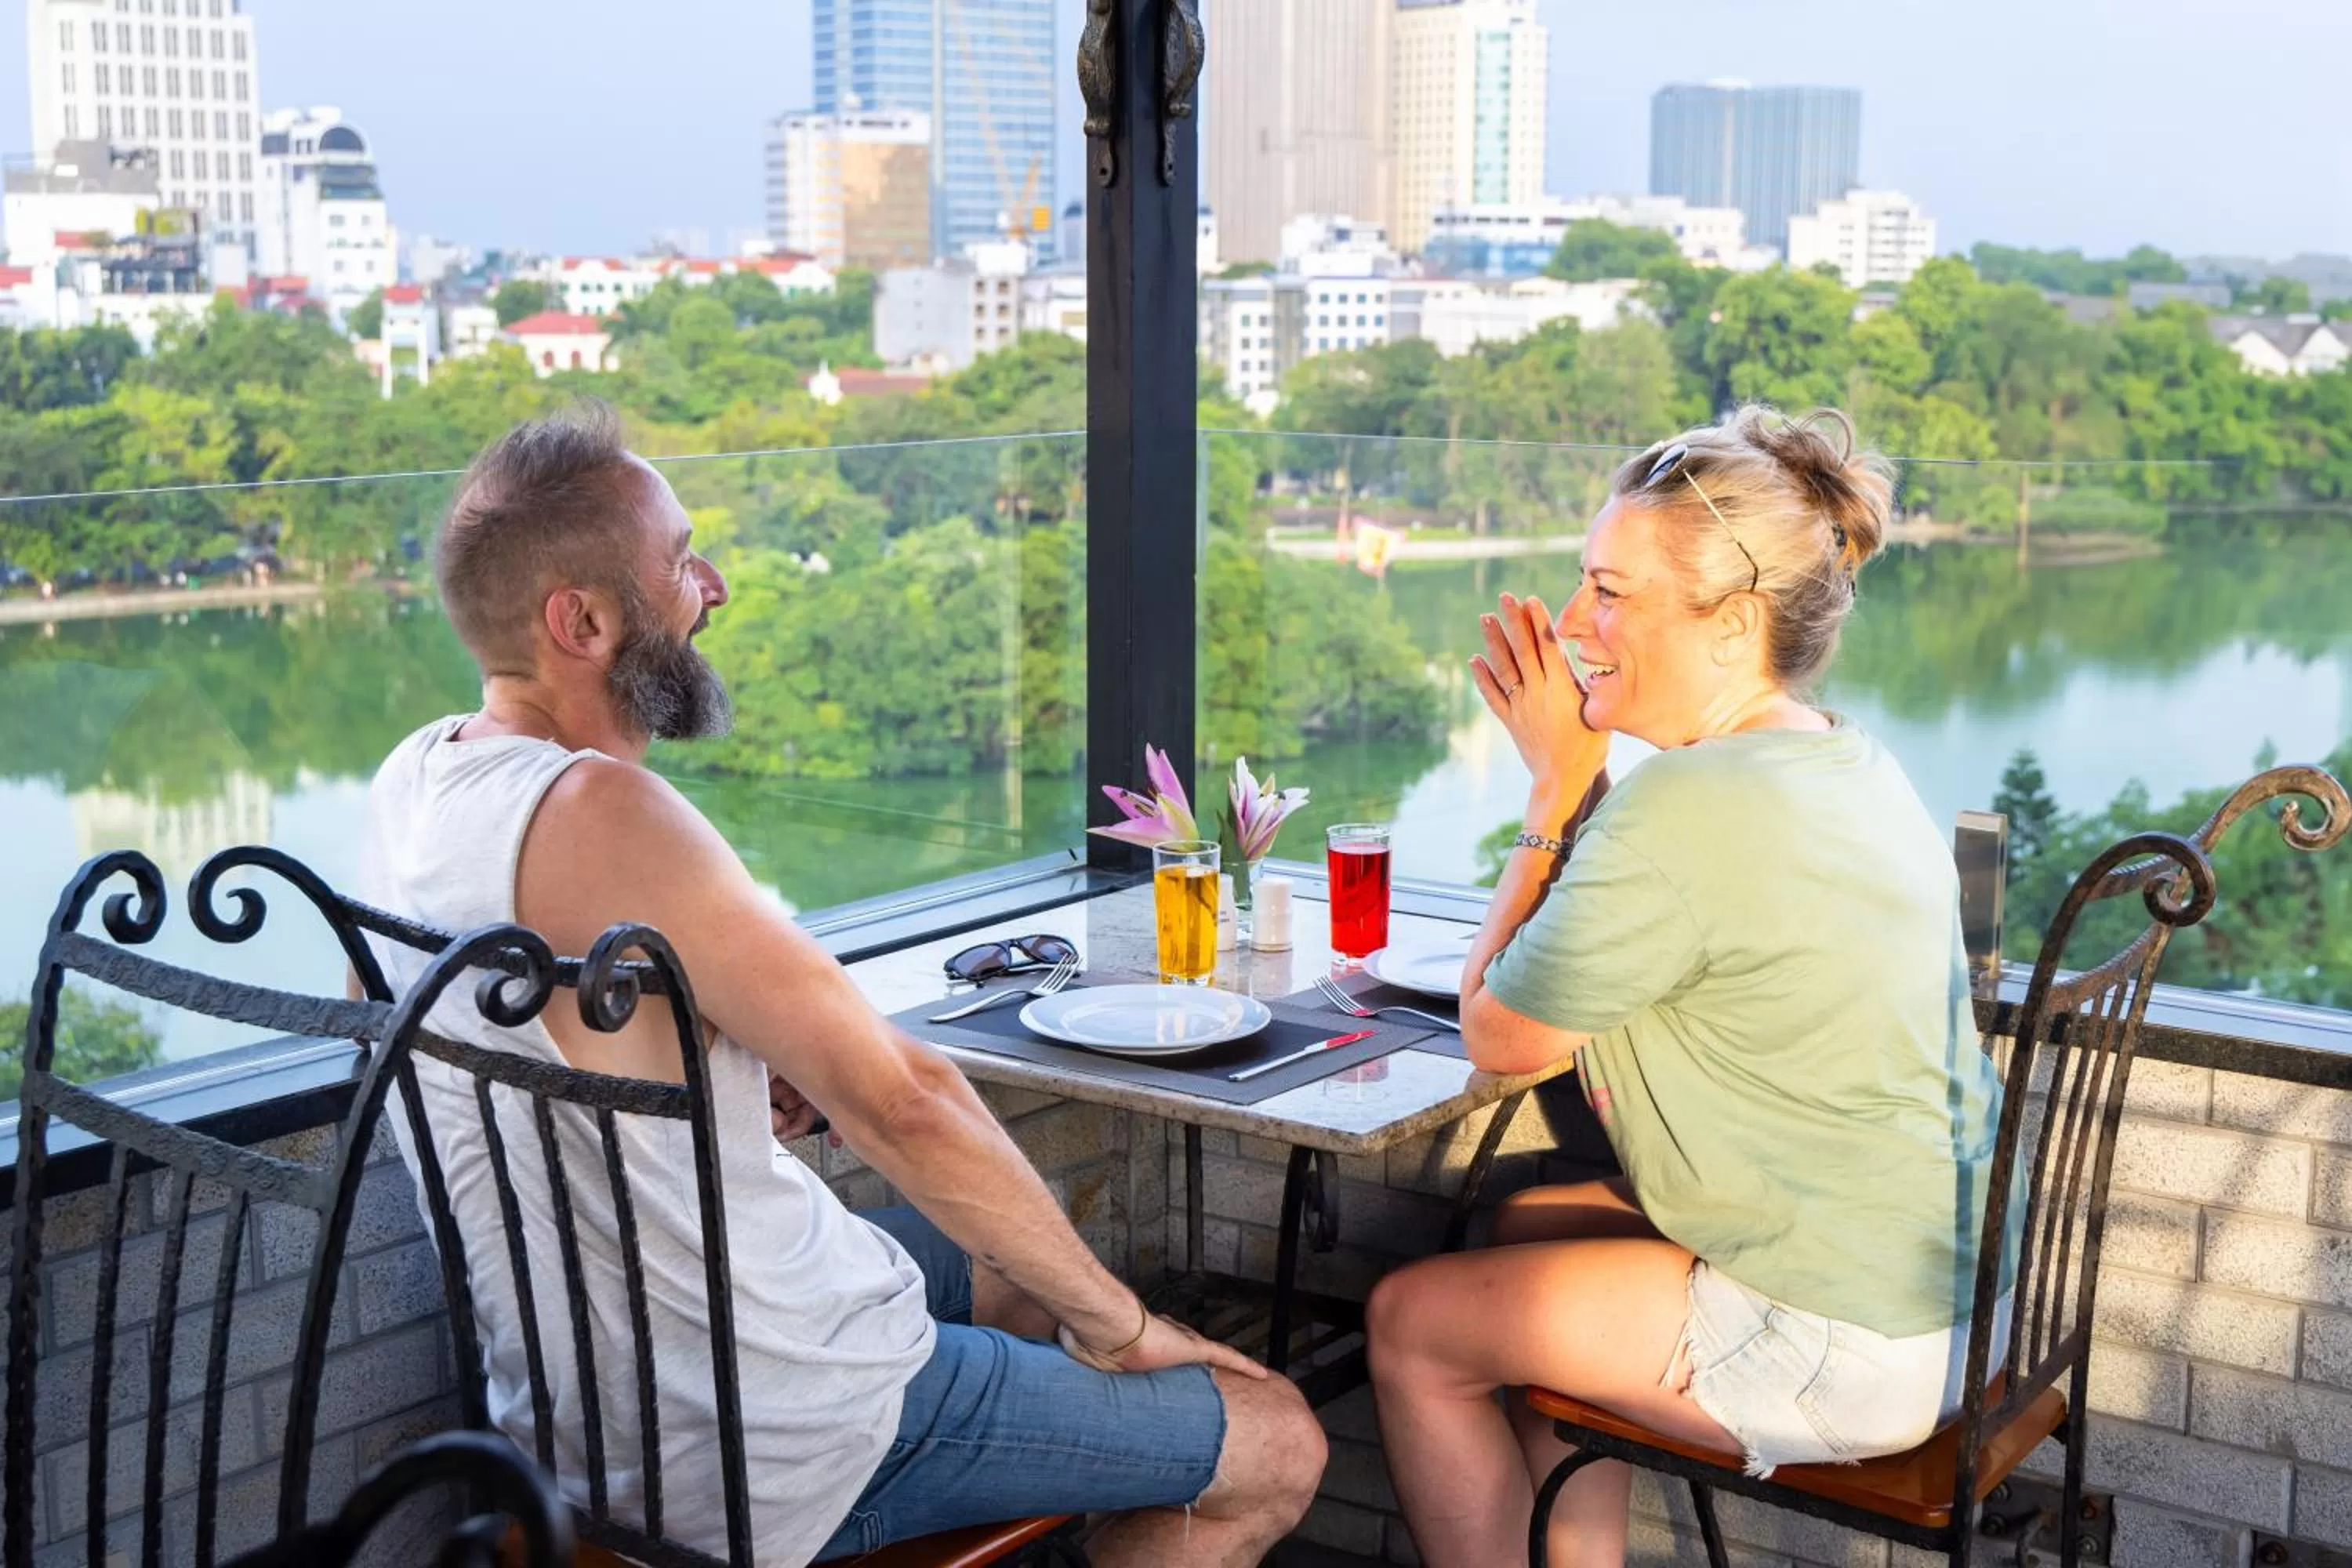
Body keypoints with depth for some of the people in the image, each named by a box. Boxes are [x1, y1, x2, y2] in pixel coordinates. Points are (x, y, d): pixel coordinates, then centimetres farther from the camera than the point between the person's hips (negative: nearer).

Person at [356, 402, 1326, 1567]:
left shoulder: (415, 779, 0)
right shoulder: (604, 816, -28)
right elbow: (901, 1102, -27)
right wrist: (1116, 1320, -13)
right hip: (767, 1447, -10)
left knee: (1021, 1269, 32)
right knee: (1277, 1447, 2)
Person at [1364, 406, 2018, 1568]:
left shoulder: (1687, 808, -25)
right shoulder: (1850, 766, 6)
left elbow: (1497, 1036, -10)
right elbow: (1608, 959, 13)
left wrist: (1555, 790, -6)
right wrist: (1571, 782, 5)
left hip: (1842, 1352, -10)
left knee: (1410, 1321, 6)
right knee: (1534, 1220, 26)